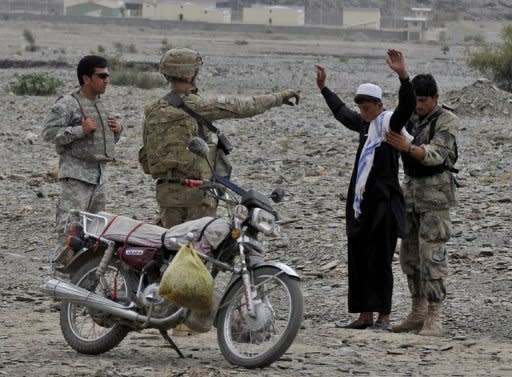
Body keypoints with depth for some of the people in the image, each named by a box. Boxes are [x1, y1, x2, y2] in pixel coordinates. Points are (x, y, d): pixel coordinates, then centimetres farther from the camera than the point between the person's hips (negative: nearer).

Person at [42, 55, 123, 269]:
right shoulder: (67, 105, -7)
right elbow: (49, 133, -16)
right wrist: (81, 130, -20)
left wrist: (117, 130, 8)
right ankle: (63, 263, -14)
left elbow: (108, 140, 31)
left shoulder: (101, 106, 19)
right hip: (77, 173, -8)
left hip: (99, 175, 8)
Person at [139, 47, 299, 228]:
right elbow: (240, 107, -5)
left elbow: (145, 156, 12)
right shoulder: (196, 105, -11)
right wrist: (278, 98, 7)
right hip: (197, 191, -5)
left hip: (166, 192, 5)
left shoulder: (152, 111, 5)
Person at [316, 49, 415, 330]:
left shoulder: (388, 122, -6)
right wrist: (323, 88, 46)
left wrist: (402, 75, -40)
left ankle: (383, 316, -9)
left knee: (379, 259, -10)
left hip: (383, 204, -9)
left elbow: (406, 106, -26)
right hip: (361, 203, 9)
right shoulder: (365, 124, 17)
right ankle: (365, 315, 14)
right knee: (358, 260, 9)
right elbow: (341, 112, 37)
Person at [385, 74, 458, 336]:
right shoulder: (409, 118, 9)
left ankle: (433, 320, -9)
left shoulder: (447, 122, -13)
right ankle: (418, 313, 19)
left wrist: (407, 147, -42)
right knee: (410, 255, 9)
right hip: (411, 189, 7)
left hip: (436, 192, -7)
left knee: (432, 255, -10)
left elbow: (436, 155, -27)